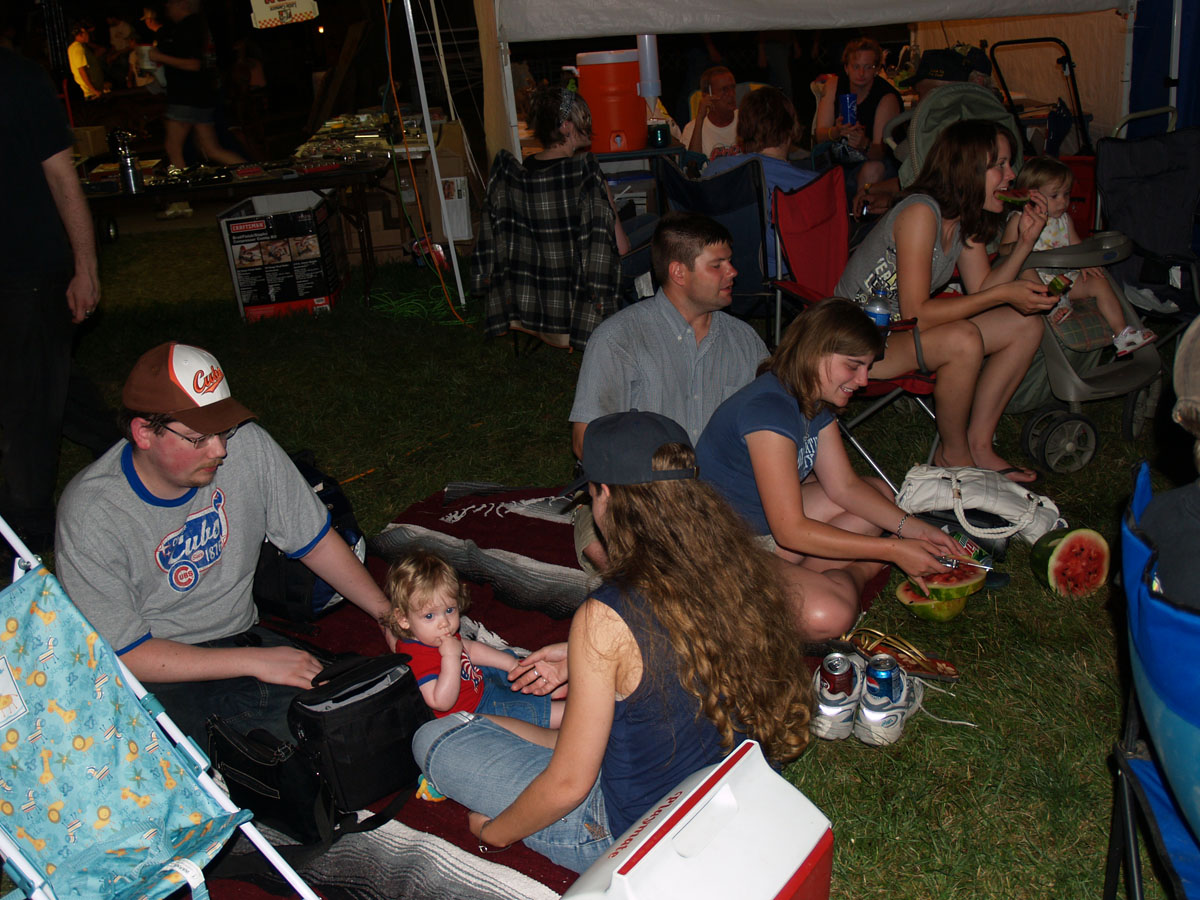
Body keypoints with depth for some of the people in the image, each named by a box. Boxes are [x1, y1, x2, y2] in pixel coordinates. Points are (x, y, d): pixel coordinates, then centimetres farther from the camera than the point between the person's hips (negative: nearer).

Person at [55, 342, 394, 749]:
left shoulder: (247, 445, -10)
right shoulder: (90, 514, -19)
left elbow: (315, 540, 4)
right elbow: (122, 655, -16)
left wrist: (389, 614, -3)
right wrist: (255, 661, -21)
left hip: (243, 636, 5)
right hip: (158, 680, -4)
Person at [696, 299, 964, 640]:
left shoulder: (815, 400, 3)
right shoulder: (768, 408, -27)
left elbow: (844, 485, 10)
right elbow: (791, 532, -27)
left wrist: (911, 528, -4)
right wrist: (892, 550, -23)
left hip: (769, 519, 10)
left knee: (879, 493, 13)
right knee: (827, 615, -31)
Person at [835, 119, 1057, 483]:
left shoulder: (966, 216, 3)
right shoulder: (921, 212, -25)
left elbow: (980, 289, 4)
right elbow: (916, 313, -29)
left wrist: (1025, 241, -9)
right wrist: (1003, 294, -26)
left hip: (899, 328, 10)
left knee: (1026, 324, 1)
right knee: (964, 341, -33)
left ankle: (978, 444, 6)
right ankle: (953, 455, -9)